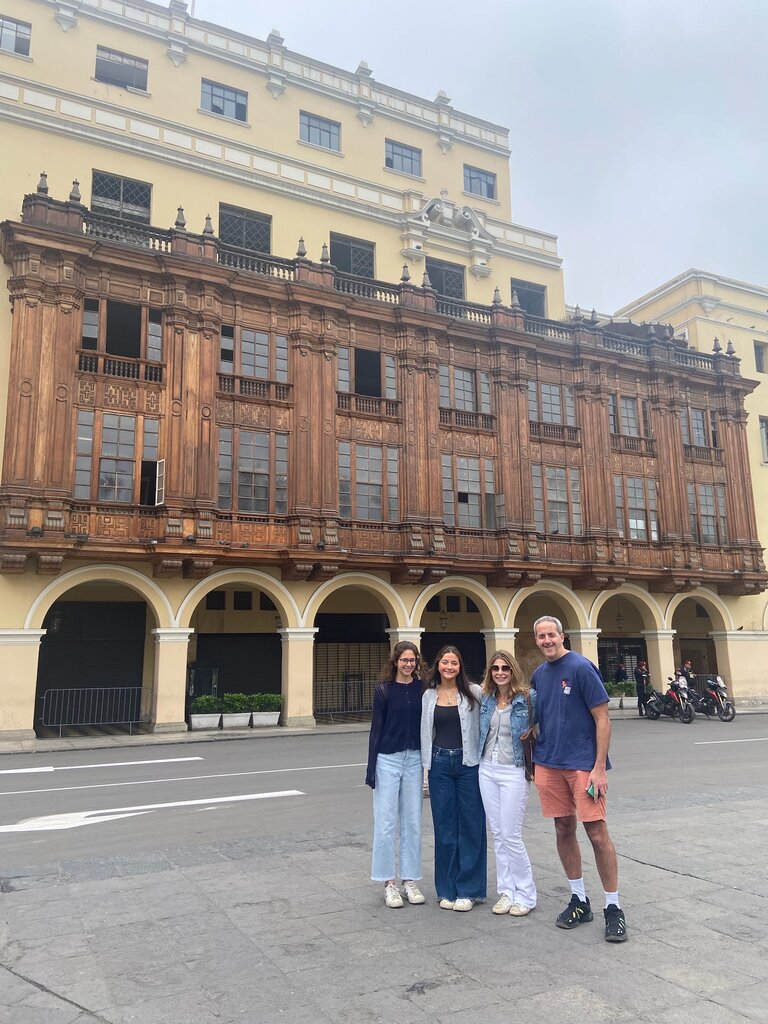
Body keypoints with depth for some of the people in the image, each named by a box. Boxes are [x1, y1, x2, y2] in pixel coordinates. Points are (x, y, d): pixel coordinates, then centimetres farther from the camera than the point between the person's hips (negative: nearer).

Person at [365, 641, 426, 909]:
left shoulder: (422, 688, 3)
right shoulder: (384, 690, -3)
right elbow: (376, 729, -2)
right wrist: (371, 769, -4)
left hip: (414, 759, 2)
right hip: (388, 759, -2)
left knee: (412, 822, 9)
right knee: (386, 822, 1)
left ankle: (410, 879, 20)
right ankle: (389, 882, 12)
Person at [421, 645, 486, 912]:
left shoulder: (474, 692, -3)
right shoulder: (429, 695, 6)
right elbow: (426, 732, 11)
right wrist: (426, 765, 9)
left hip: (468, 763, -3)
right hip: (439, 763, 3)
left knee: (471, 825, 4)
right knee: (444, 826, 8)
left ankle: (468, 889, 17)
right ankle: (447, 890, 21)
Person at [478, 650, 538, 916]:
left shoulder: (528, 697, -10)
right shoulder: (486, 699, 6)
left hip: (514, 772, -5)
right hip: (487, 770, 5)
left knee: (511, 836, -2)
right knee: (498, 835, 11)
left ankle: (525, 895, 16)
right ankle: (506, 892, 23)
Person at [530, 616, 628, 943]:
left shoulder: (581, 668, -10)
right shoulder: (538, 675, 9)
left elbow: (602, 718, -11)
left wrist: (599, 767, -15)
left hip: (584, 764, -6)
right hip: (548, 763, 6)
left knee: (597, 833, -4)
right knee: (564, 831, 11)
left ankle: (613, 907, 11)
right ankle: (579, 901, 25)